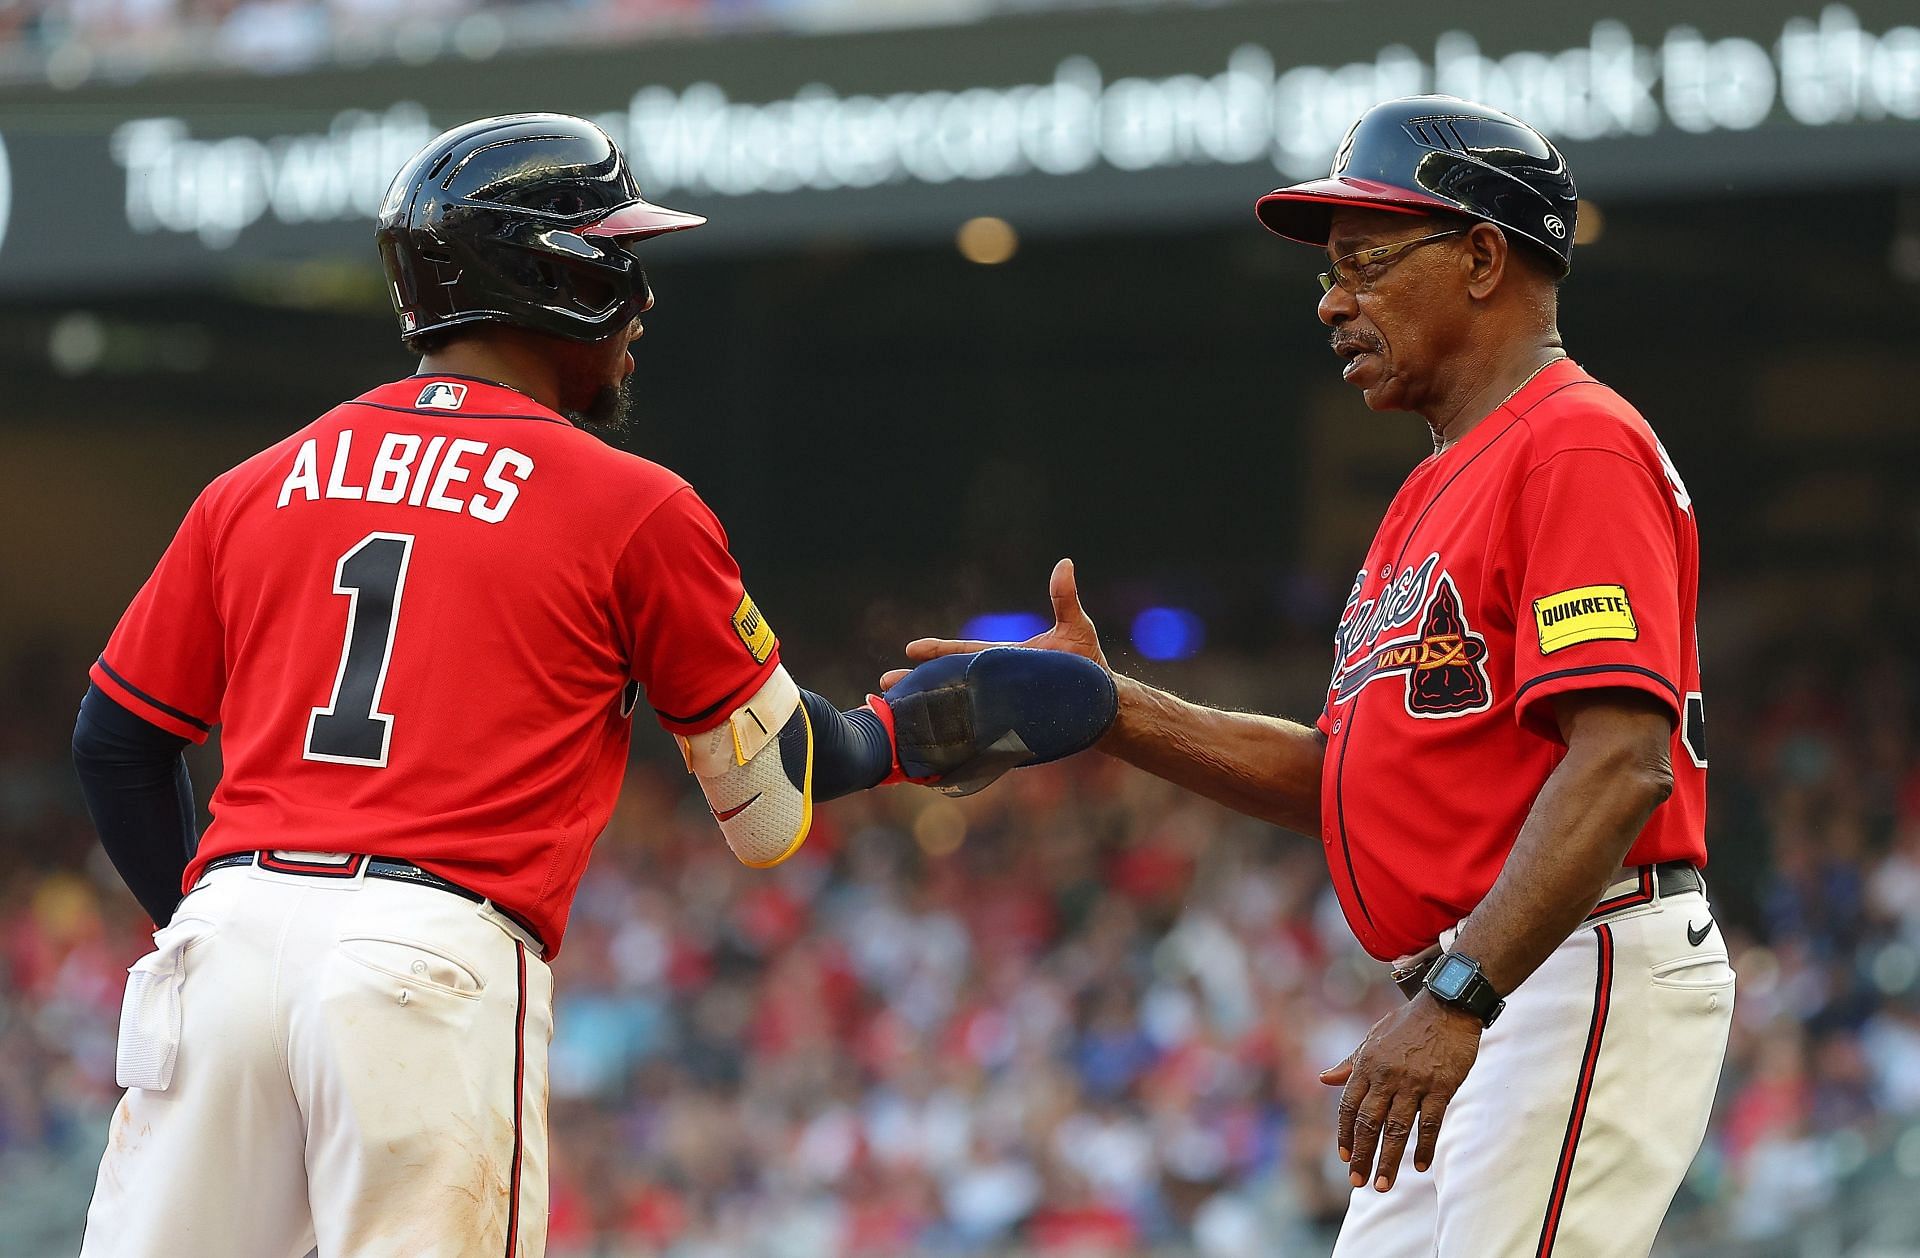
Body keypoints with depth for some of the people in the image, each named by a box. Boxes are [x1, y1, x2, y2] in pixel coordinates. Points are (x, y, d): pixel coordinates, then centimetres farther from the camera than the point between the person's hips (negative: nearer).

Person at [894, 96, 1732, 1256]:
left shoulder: (1579, 446, -10)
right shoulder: (1438, 494, 23)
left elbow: (1622, 766, -22)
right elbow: (1342, 774, 26)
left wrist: (1457, 998, -30)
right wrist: (1105, 710, 16)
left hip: (1584, 982, -10)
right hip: (1474, 1002, 10)